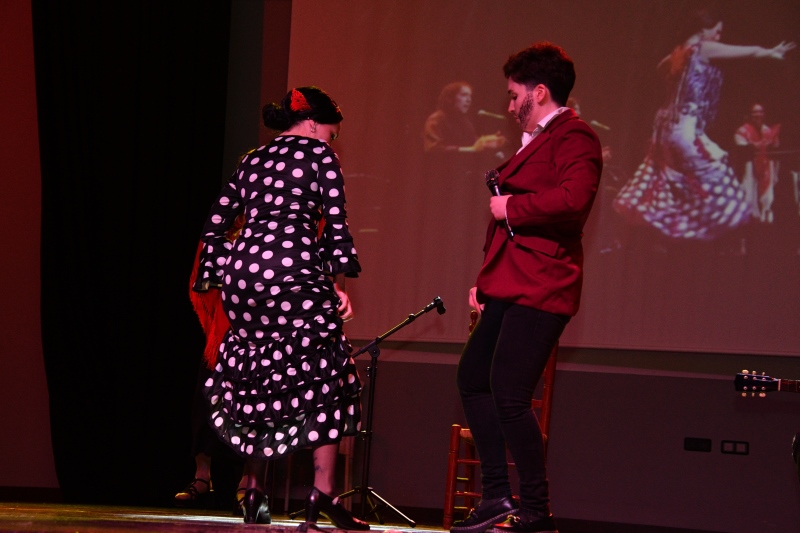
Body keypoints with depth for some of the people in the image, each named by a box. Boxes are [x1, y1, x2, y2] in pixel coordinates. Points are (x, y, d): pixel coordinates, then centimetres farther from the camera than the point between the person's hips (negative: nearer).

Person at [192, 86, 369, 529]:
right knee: (323, 376, -2)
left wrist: (214, 278, 21)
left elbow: (216, 223, 18)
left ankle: (254, 494, 14)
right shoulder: (318, 155, 6)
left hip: (241, 271, 6)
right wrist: (339, 281, -1)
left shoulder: (252, 160, 22)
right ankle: (323, 494, -11)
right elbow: (335, 223, -3)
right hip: (293, 272, -6)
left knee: (257, 379, 14)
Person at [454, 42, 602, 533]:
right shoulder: (535, 140, 21)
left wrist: (511, 208, -16)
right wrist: (486, 280, 22)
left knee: (510, 395, -11)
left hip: (538, 290, -11)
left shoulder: (574, 138, -11)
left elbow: (573, 199, -29)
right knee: (473, 377, 15)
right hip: (510, 288, 11)